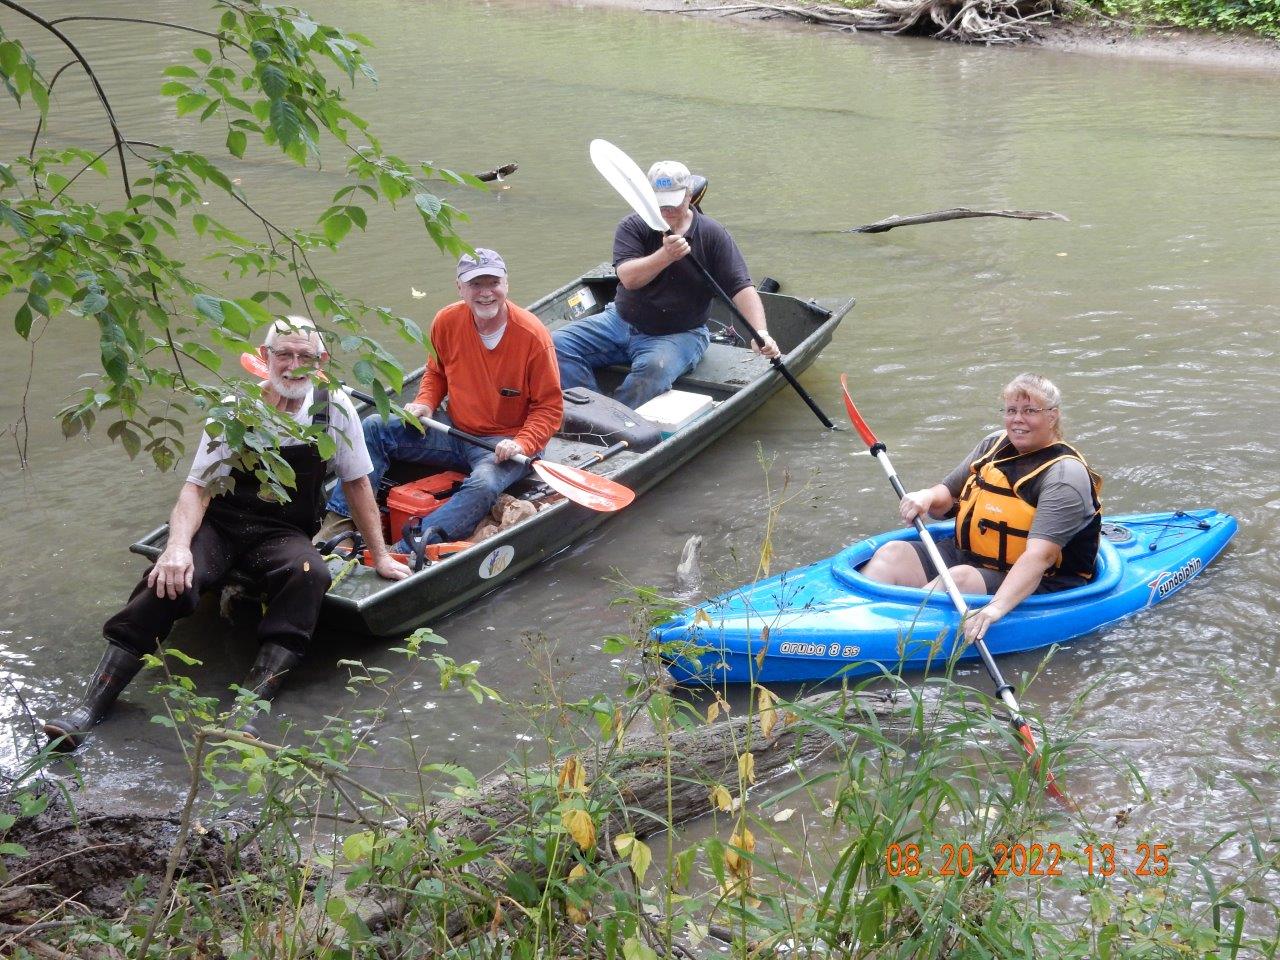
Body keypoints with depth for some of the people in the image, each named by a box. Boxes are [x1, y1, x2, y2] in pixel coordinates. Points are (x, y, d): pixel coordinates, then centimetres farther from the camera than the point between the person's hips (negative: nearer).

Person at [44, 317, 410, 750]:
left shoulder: (334, 407, -4)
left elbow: (356, 483, 7)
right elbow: (197, 487, -12)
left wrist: (380, 556, 9)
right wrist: (178, 545, -30)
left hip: (282, 535, 1)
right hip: (220, 524, -1)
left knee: (311, 575, -35)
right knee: (171, 578, -31)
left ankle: (252, 703, -38)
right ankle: (88, 707, -29)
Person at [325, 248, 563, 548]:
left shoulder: (532, 335, -17)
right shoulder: (447, 321, -5)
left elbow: (550, 406, -12)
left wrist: (522, 444, -26)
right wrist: (425, 403, -4)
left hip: (502, 444, -5)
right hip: (454, 430, 5)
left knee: (483, 485, -37)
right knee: (373, 428, -7)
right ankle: (340, 521, -13)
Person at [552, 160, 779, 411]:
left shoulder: (712, 235, -5)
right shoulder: (632, 228, -3)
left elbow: (741, 288, -11)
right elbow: (629, 278, -19)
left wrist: (760, 332, -28)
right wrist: (665, 256, -37)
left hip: (678, 335, -3)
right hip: (621, 322, 3)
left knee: (655, 368, -37)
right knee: (558, 344, -16)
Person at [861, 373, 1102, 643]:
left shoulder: (1065, 474, -16)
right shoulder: (994, 444, 8)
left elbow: (1040, 555, -29)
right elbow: (947, 495, 18)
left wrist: (997, 607, -42)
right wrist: (927, 497, -9)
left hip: (1033, 586, -7)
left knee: (960, 578, -35)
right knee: (892, 555, -14)